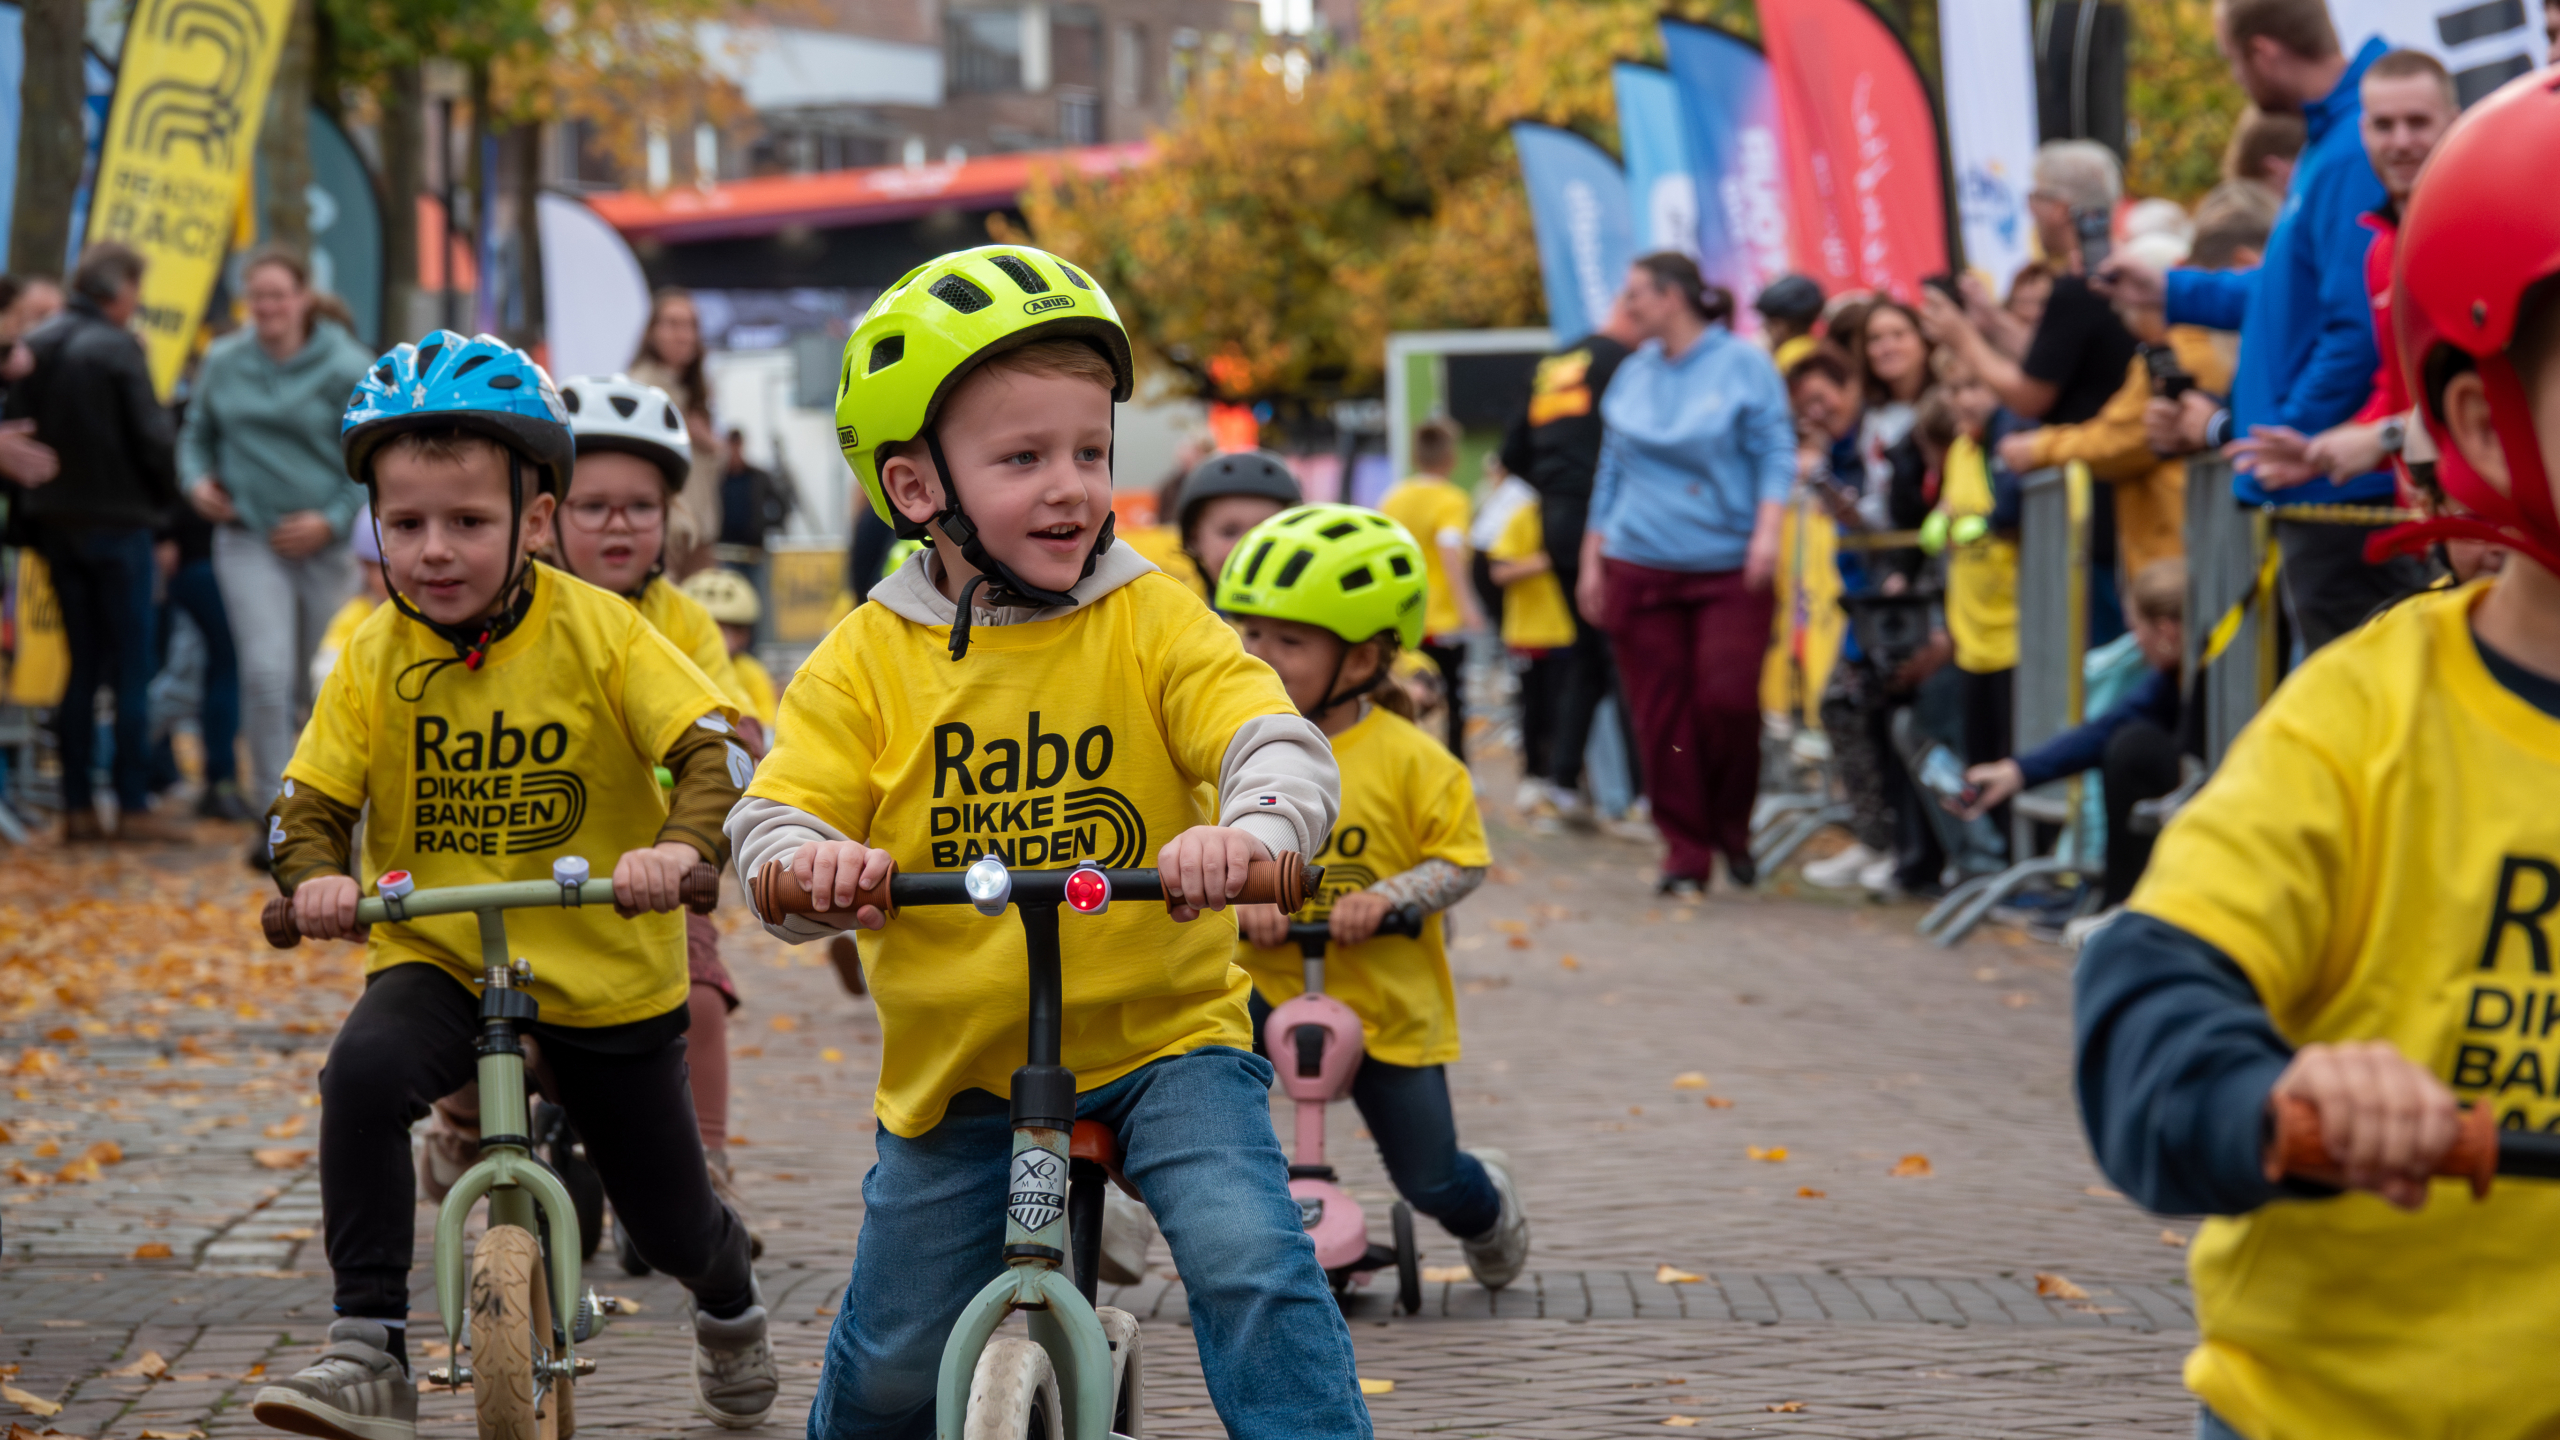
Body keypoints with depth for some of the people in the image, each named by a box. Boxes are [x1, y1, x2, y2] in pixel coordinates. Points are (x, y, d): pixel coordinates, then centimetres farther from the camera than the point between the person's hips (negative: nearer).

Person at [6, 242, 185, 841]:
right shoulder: (118, 349, -14)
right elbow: (153, 438, -14)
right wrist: (164, 499, 3)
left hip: (56, 523, 6)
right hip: (119, 522, -6)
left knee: (80, 670, 11)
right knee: (131, 669, -1)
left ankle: (77, 807, 11)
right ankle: (134, 807, -1)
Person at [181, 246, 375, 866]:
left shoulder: (345, 368, -4)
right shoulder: (223, 362, 5)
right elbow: (196, 433, 19)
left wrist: (333, 519, -12)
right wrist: (197, 479, -1)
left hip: (322, 542, -1)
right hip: (248, 541, 1)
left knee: (320, 686, 11)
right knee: (266, 674, -15)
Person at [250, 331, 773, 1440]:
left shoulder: (599, 632, -12)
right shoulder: (373, 657, -6)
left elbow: (716, 752, -18)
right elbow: (308, 802, -1)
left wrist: (681, 845, -38)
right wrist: (314, 877, -24)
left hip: (605, 972, -1)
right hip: (436, 959, 1)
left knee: (668, 1217, 10)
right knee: (363, 1071, -33)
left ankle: (730, 1310, 49)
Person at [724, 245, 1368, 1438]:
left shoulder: (1153, 624, -5)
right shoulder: (868, 662, -2)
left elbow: (1279, 743, -17)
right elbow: (772, 816, -8)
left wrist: (1252, 828, -41)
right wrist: (808, 861, -33)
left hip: (1162, 1035, -1)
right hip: (954, 1066, 1)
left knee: (1251, 1262, -24)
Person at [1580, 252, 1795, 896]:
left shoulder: (1744, 365, 1)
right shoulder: (1632, 376, 14)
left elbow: (1776, 453, -2)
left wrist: (1766, 530, -16)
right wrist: (1592, 562, 14)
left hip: (1730, 570, -4)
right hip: (1641, 570, 4)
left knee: (1728, 698, -14)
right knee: (1661, 714, -1)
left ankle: (1733, 830, 9)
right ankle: (1686, 852, 7)